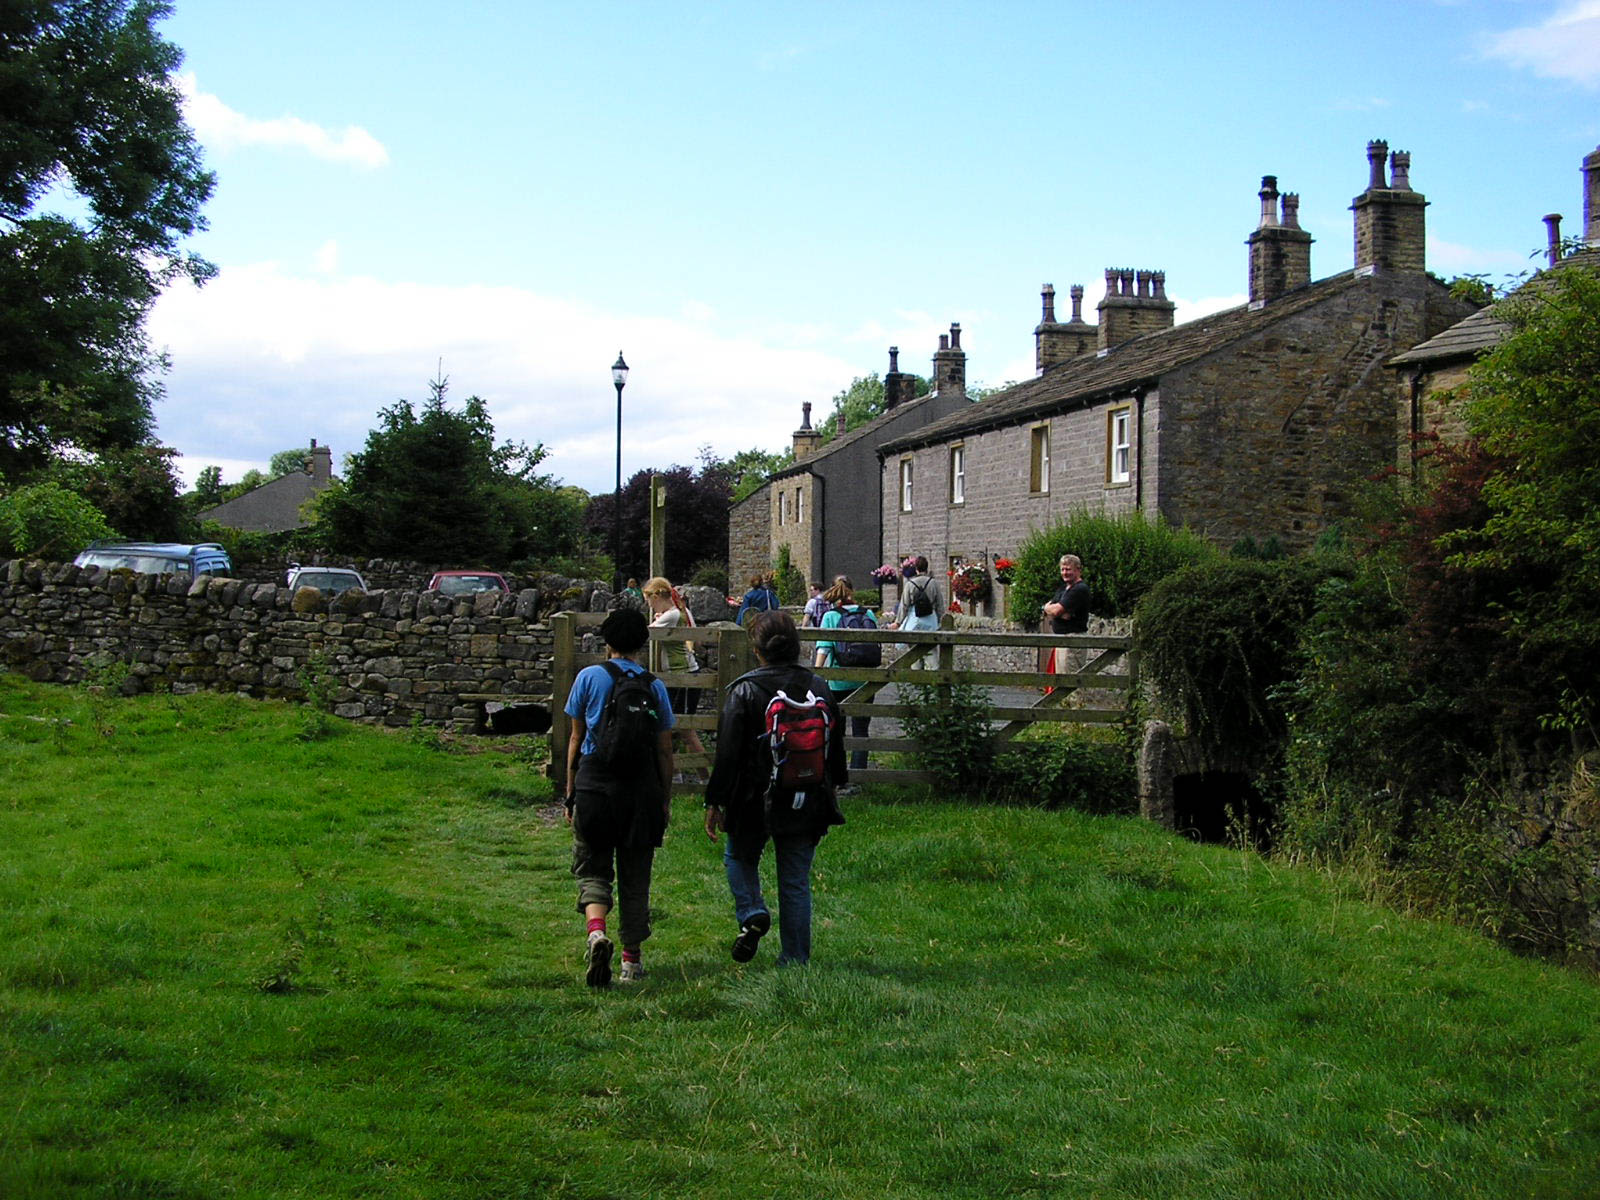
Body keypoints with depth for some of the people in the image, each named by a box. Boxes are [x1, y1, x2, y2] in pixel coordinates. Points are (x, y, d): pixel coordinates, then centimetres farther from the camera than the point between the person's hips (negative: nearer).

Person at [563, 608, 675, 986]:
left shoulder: (589, 677, -1)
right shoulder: (654, 686, 2)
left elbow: (576, 739, 2)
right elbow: (664, 751, 4)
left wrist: (571, 792, 9)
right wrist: (665, 800, 12)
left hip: (594, 784, -1)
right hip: (641, 787, 1)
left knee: (592, 868, 8)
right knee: (635, 876, 11)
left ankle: (596, 932, -19)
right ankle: (631, 958, 16)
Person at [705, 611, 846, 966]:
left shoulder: (744, 691, -12)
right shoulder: (819, 689, 1)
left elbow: (728, 753, -11)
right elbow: (835, 747, 11)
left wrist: (714, 802, -3)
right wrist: (833, 784, 27)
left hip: (754, 801, -3)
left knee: (739, 856, 24)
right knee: (796, 881, 11)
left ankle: (752, 914, 1)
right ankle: (796, 959, 14)